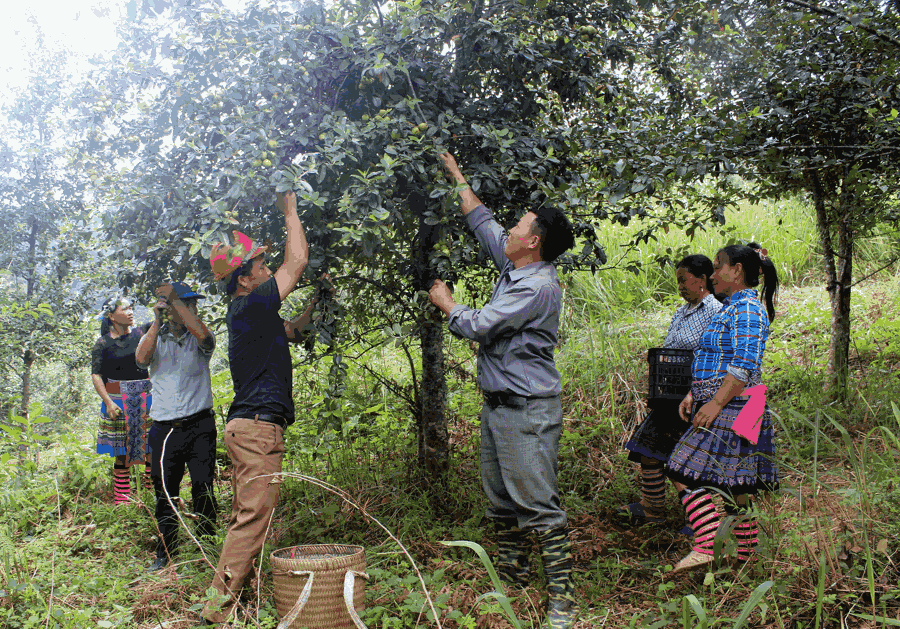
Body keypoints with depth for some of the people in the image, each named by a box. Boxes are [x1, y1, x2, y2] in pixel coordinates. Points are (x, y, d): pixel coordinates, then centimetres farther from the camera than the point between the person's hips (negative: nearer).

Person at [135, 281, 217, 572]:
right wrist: (157, 321, -13)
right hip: (165, 427, 1)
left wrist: (175, 299, -14)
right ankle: (164, 554, 16)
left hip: (200, 425, -1)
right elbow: (141, 358, -11)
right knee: (165, 492, 4)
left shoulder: (199, 341, 7)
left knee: (203, 489, -2)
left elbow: (203, 333, -18)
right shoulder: (154, 338, 10)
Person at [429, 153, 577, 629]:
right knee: (501, 499, 16)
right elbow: (482, 223, 25)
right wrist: (458, 178, 33)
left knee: (536, 503, -10)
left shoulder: (538, 286, -18)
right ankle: (512, 576, 29)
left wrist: (447, 303, 1)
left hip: (527, 410, -10)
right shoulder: (513, 268, 11)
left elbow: (478, 326, -19)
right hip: (497, 404, 10)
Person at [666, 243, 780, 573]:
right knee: (732, 487, 12)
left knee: (686, 473, -13)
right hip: (724, 411, 10)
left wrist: (715, 404, -23)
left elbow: (744, 367, -21)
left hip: (731, 411, -10)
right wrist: (693, 395, 15)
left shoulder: (747, 309, -13)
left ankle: (704, 547, -15)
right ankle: (746, 555, 18)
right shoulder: (733, 308, 19)